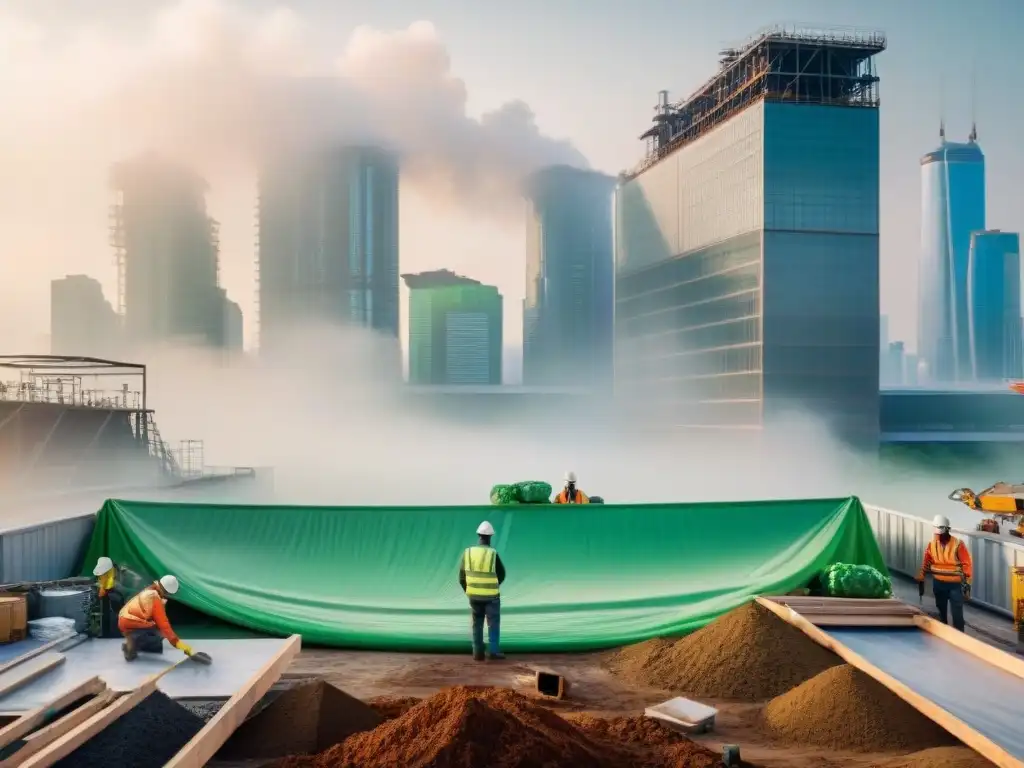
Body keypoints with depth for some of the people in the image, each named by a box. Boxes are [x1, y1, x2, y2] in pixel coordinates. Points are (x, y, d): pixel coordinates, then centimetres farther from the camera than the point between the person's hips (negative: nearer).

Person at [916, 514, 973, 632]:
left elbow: (967, 565, -11)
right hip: (938, 583, 4)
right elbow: (926, 564, 4)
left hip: (955, 585, -4)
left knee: (957, 613, -2)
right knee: (941, 611, 17)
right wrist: (921, 581, 2)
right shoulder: (932, 544, -3)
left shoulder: (958, 544, -15)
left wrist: (967, 584, -14)